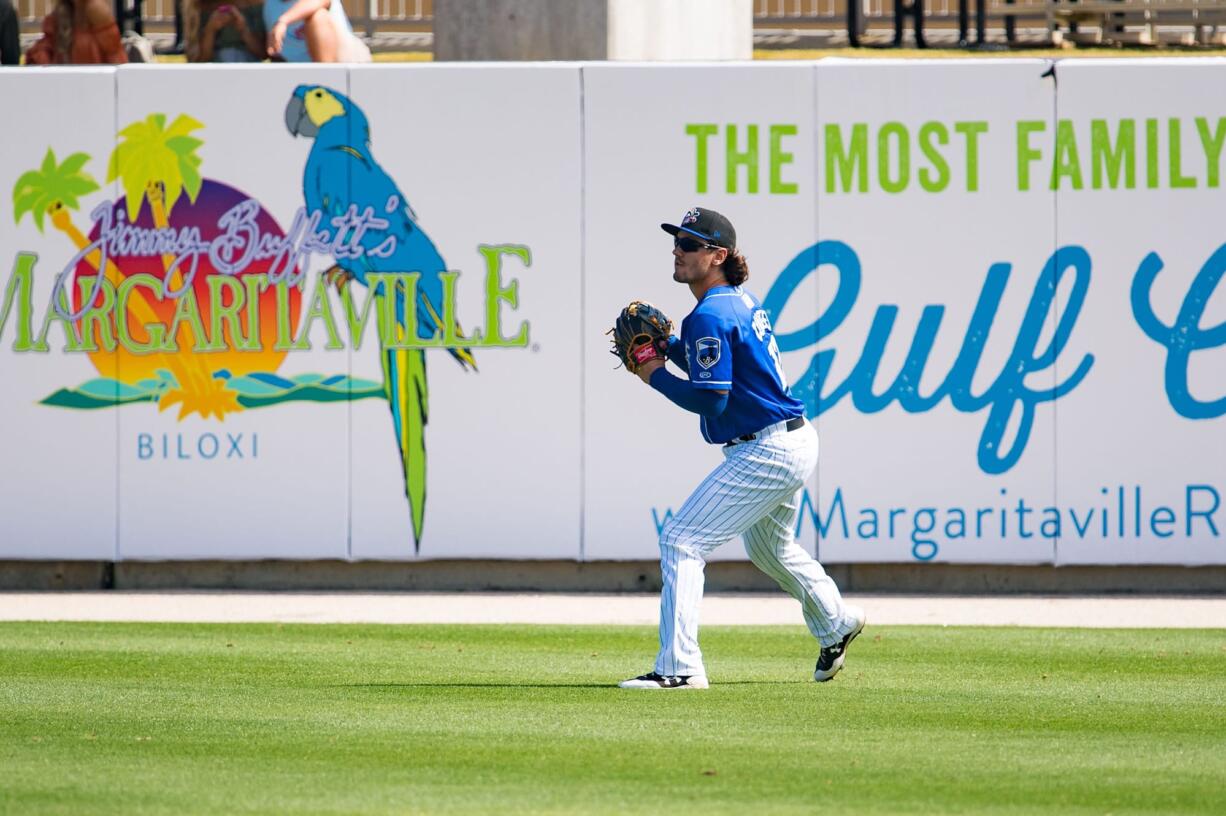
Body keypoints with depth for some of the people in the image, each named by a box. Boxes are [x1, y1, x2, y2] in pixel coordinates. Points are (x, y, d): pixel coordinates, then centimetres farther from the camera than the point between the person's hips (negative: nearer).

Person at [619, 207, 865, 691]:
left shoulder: (709, 317, -18)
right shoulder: (742, 302, 12)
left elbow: (710, 399, -22)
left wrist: (656, 377, -9)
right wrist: (667, 345, 12)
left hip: (766, 454, -11)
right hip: (794, 443, 11)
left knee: (681, 541, -13)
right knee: (769, 547, 34)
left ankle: (679, 667, -18)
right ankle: (836, 624, 53)